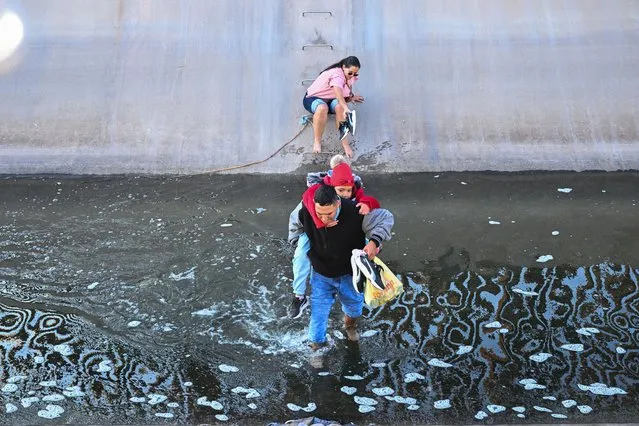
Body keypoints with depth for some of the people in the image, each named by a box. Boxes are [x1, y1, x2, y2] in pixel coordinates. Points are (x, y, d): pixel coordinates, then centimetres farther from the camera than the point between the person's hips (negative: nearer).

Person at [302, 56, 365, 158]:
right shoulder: (337, 74, -27)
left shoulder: (350, 78, 1)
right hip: (313, 98, -6)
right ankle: (317, 141, -27)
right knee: (322, 108, -42)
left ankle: (344, 143, -28)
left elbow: (344, 98, 8)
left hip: (329, 100, 6)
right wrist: (346, 108, -62)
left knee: (339, 107, -30)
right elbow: (337, 91, -47)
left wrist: (351, 97, -16)